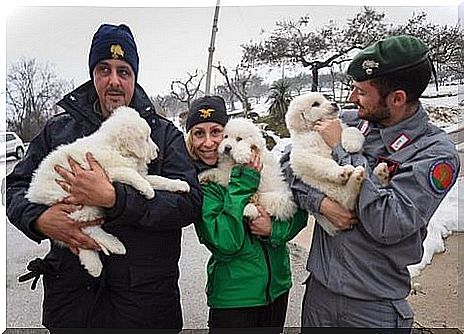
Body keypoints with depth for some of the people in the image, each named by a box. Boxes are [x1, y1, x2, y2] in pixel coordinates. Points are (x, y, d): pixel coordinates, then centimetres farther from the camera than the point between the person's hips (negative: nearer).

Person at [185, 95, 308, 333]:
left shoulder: (256, 166, -4)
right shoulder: (197, 183, -14)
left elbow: (299, 213, 1)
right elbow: (227, 244, -25)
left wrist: (274, 229, -18)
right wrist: (242, 182, -24)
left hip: (278, 285, 4)